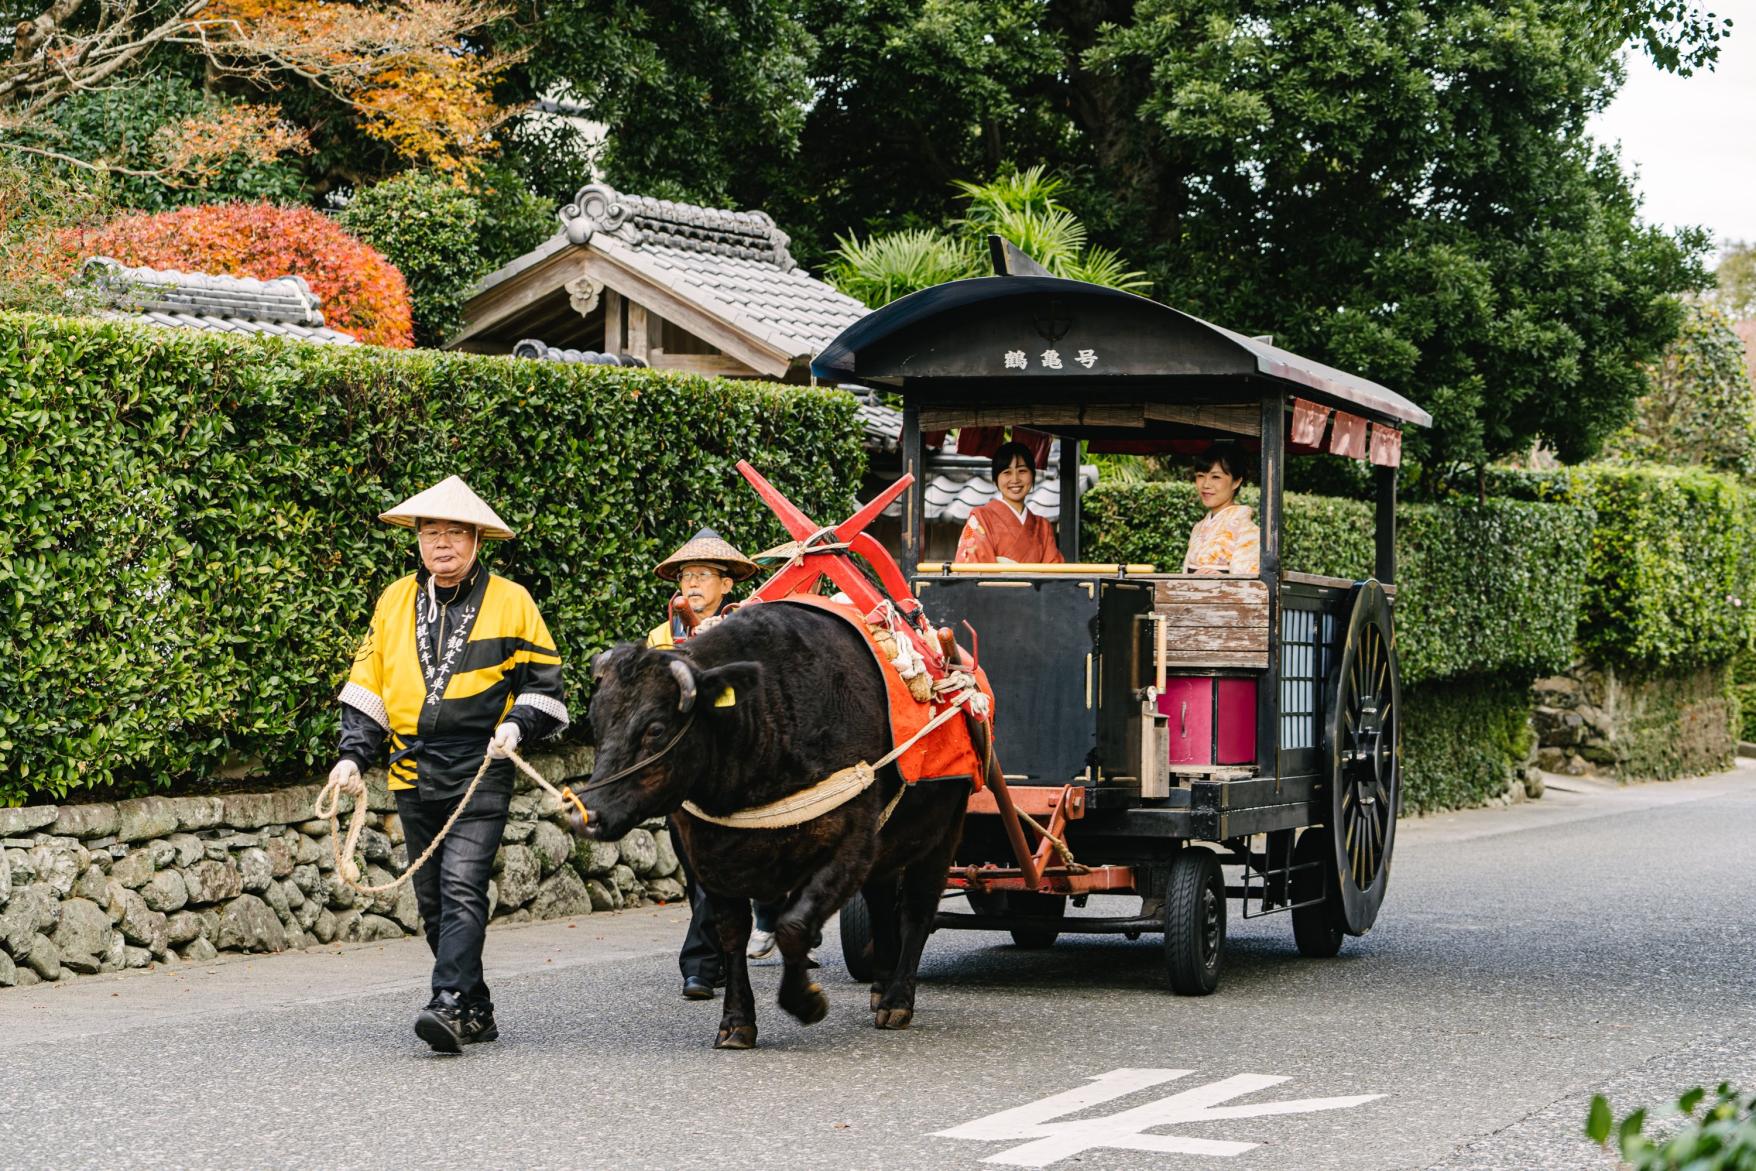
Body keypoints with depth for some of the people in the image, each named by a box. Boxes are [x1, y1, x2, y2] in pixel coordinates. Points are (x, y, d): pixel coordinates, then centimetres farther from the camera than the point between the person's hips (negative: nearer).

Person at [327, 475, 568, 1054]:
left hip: (481, 773, -5)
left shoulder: (510, 602, 1)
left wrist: (516, 725, -12)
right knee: (432, 899, 8)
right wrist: (353, 755, 7)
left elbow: (543, 685, 7)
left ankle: (450, 1004, -24)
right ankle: (477, 1013, 16)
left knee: (462, 888, -18)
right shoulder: (394, 603, 12)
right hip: (413, 775, 5)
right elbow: (368, 687, 18)